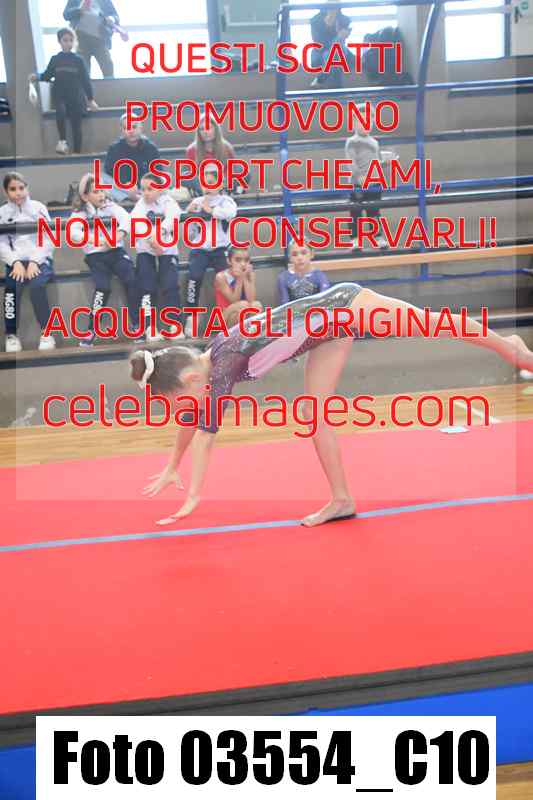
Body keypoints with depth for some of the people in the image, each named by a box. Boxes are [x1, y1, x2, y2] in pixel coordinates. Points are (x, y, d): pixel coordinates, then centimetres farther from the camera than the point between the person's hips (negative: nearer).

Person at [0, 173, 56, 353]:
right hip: (16, 260, 1)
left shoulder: (38, 208, 5)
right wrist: (16, 262, -15)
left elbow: (47, 239, -1)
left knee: (36, 285, -32)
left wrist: (34, 262, -13)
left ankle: (46, 332, -19)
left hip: (40, 259, -1)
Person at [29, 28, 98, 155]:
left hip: (76, 97, 0)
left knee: (76, 126, 0)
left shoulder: (78, 60, 3)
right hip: (60, 96, 0)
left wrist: (91, 99, 0)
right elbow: (47, 75, 9)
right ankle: (63, 141, -18)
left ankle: (77, 152, 7)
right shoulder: (55, 59, 6)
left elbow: (86, 80, 3)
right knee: (60, 111, -31)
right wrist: (37, 77, -12)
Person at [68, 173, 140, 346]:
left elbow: (127, 218, -12)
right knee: (103, 286, -23)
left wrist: (120, 234, -33)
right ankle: (91, 329, -13)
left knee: (131, 280, -20)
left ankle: (135, 323, -7)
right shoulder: (80, 213, 4)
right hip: (95, 255, -2)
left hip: (116, 251, 2)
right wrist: (94, 240, -32)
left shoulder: (111, 206, 8)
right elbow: (73, 232, -15)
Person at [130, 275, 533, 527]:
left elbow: (206, 431, -26)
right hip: (330, 330, 8)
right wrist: (173, 468, 22)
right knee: (316, 415, 5)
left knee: (434, 324, 9)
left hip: (345, 305, -8)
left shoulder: (223, 363, -25)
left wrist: (194, 495, -24)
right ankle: (342, 500, 13)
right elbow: (194, 419, 14)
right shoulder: (206, 368, -1)